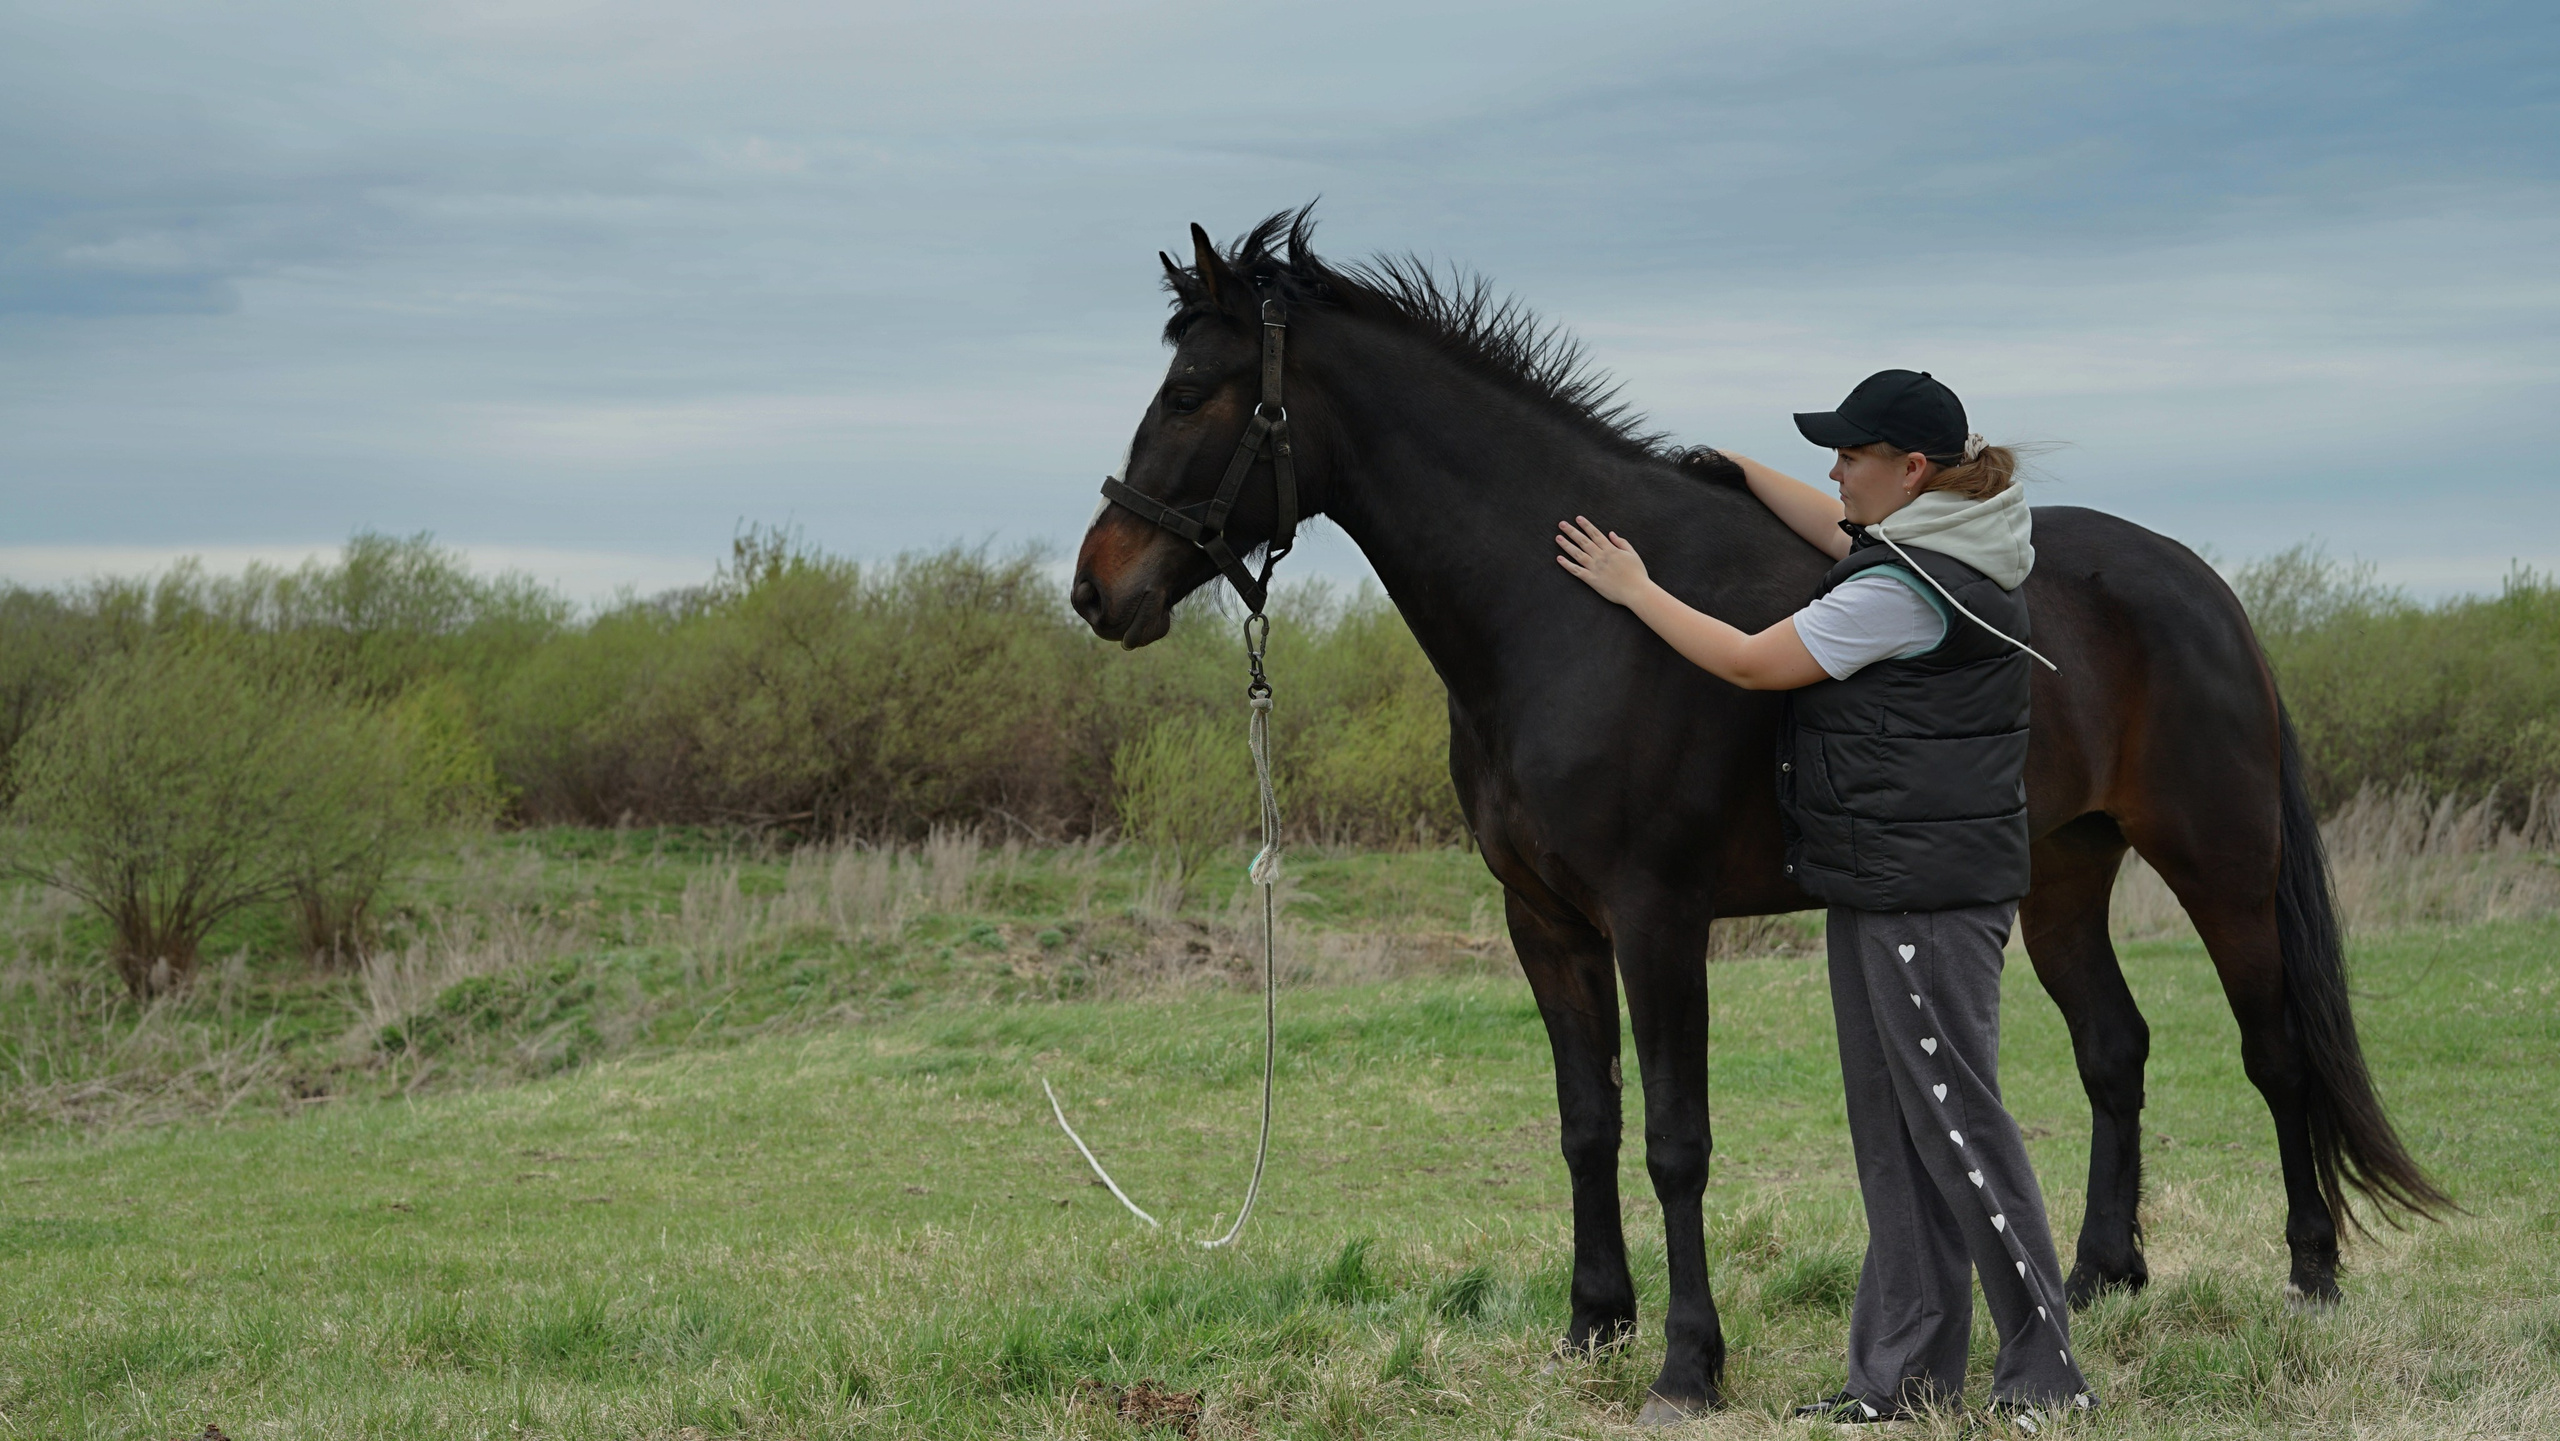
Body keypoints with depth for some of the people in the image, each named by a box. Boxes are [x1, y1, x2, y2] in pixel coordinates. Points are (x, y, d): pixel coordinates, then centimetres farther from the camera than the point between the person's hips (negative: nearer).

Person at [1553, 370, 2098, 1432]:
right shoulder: (1941, 545, 10)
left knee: (1954, 1120, -6)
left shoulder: (1903, 586, -19)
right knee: (1892, 1133, 12)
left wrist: (1633, 589, -3)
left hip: (1923, 890, -10)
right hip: (1885, 886, 10)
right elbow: (1841, 535, 31)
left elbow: (1750, 662, -14)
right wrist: (1738, 468, 34)